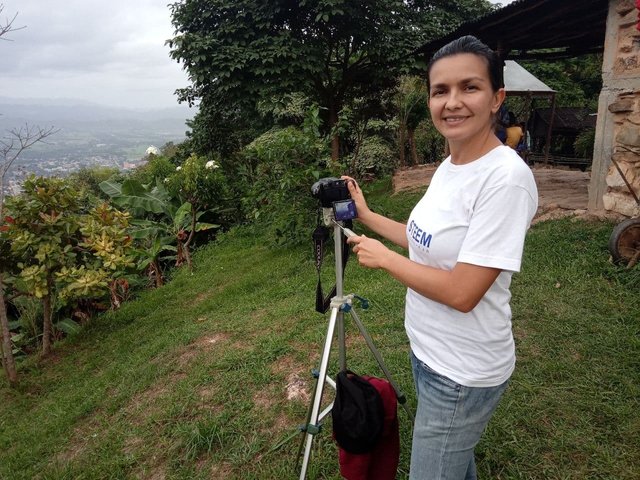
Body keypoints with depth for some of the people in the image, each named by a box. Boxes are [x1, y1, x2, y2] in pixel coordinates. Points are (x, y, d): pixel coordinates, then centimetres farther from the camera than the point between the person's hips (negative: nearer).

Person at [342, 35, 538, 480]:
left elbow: (461, 293, -27)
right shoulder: (448, 166, 2)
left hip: (462, 373, -8)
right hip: (428, 350, 8)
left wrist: (383, 257, -15)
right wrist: (367, 215, 11)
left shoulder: (506, 177, -25)